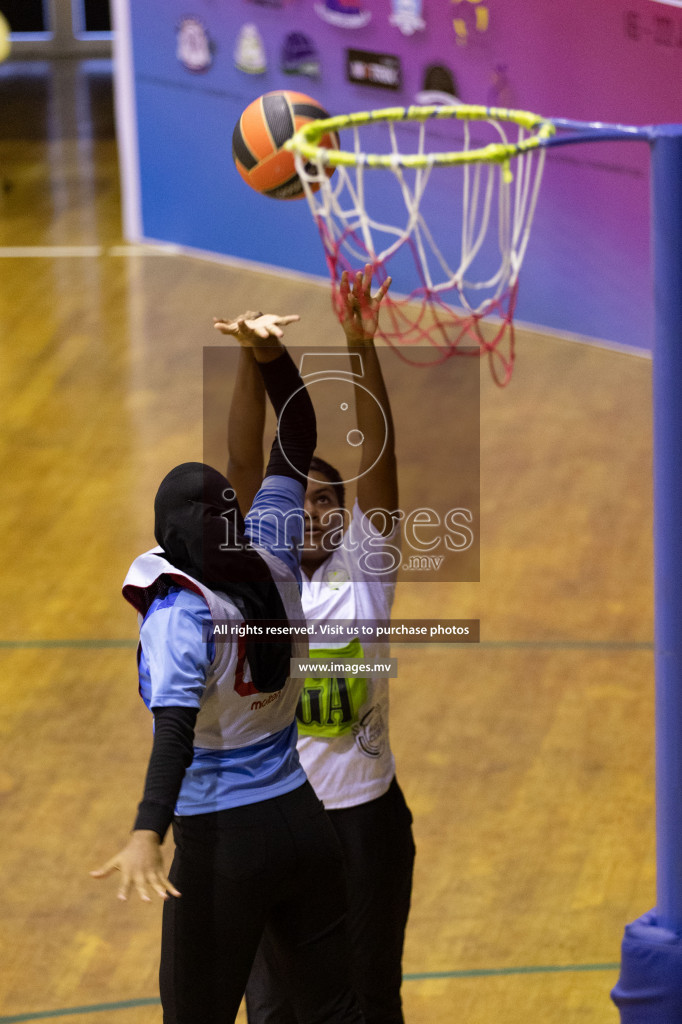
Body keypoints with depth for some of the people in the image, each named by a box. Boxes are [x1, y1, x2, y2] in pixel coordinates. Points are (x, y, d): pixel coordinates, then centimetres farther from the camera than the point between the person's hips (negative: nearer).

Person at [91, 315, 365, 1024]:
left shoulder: (180, 614, -19)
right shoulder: (272, 565, -3)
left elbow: (176, 727, -33)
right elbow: (296, 448, 6)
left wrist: (147, 835, -43)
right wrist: (270, 355, -1)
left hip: (223, 845, -6)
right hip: (306, 825, 6)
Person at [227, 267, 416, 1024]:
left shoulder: (365, 570, -3)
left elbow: (379, 456, -14)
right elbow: (241, 467, -12)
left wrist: (362, 349, -25)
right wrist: (251, 358, -24)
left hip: (367, 815, 0)